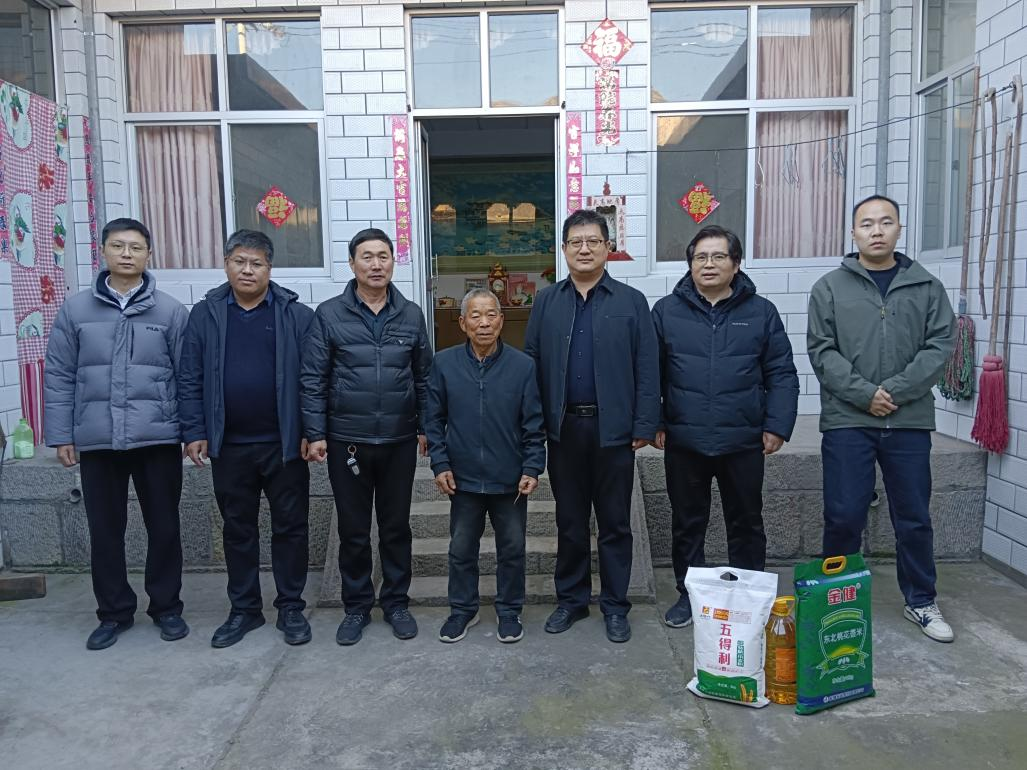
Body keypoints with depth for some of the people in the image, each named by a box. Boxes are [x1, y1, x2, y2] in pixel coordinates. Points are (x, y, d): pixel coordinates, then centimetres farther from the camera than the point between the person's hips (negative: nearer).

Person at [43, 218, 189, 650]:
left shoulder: (170, 311, 0)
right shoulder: (75, 309, 4)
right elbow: (59, 376, 5)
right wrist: (60, 434, 1)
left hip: (158, 440, -1)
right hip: (97, 441, 2)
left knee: (163, 527, 8)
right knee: (105, 530, 11)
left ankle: (166, 607, 25)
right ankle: (114, 611, 27)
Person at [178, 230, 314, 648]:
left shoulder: (296, 315, -2)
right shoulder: (205, 314, 4)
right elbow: (190, 379, 4)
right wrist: (194, 432, -2)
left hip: (284, 444, -2)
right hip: (229, 446, 2)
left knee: (290, 527, 8)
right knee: (237, 530, 13)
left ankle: (291, 608, 22)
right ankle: (244, 609, 28)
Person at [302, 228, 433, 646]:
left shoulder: (411, 315, 4)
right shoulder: (329, 314, -2)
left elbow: (424, 376, 7)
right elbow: (313, 379, -2)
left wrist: (426, 428, 4)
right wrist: (315, 433, -6)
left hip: (400, 442, 1)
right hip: (346, 442, -1)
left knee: (396, 526, 12)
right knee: (353, 530, 11)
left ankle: (396, 602, 29)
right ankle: (357, 606, 27)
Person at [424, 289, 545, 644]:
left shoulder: (523, 365, -7)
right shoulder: (444, 363, -4)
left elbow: (534, 424, -3)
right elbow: (434, 419, 2)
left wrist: (532, 468, -8)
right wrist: (440, 464, -4)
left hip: (510, 480, -1)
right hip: (463, 479, 1)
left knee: (512, 549, 12)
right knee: (461, 549, 14)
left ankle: (509, 611, 31)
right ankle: (463, 609, 34)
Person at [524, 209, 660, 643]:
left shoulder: (631, 301, 1)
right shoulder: (546, 302, 7)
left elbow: (647, 369, -2)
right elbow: (531, 363, 5)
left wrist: (645, 425, -7)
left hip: (613, 429, -2)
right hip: (564, 428, 2)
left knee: (614, 522, 9)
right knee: (569, 520, 13)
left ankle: (615, 606, 23)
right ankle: (571, 599, 28)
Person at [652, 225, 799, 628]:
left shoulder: (761, 312, 4)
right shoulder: (666, 311, 3)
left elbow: (782, 374, 3)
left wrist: (777, 425, -5)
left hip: (744, 442, 0)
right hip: (684, 441, 0)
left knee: (746, 523, 13)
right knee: (687, 523, 12)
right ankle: (688, 595, 27)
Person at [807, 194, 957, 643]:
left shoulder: (927, 287, 7)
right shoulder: (830, 288, 3)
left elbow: (940, 345, -1)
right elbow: (822, 351, -3)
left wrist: (895, 390, -12)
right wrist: (864, 393, -14)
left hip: (910, 421, 2)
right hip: (846, 421, -1)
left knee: (914, 519, 11)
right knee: (844, 517, 4)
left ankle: (921, 601, 28)